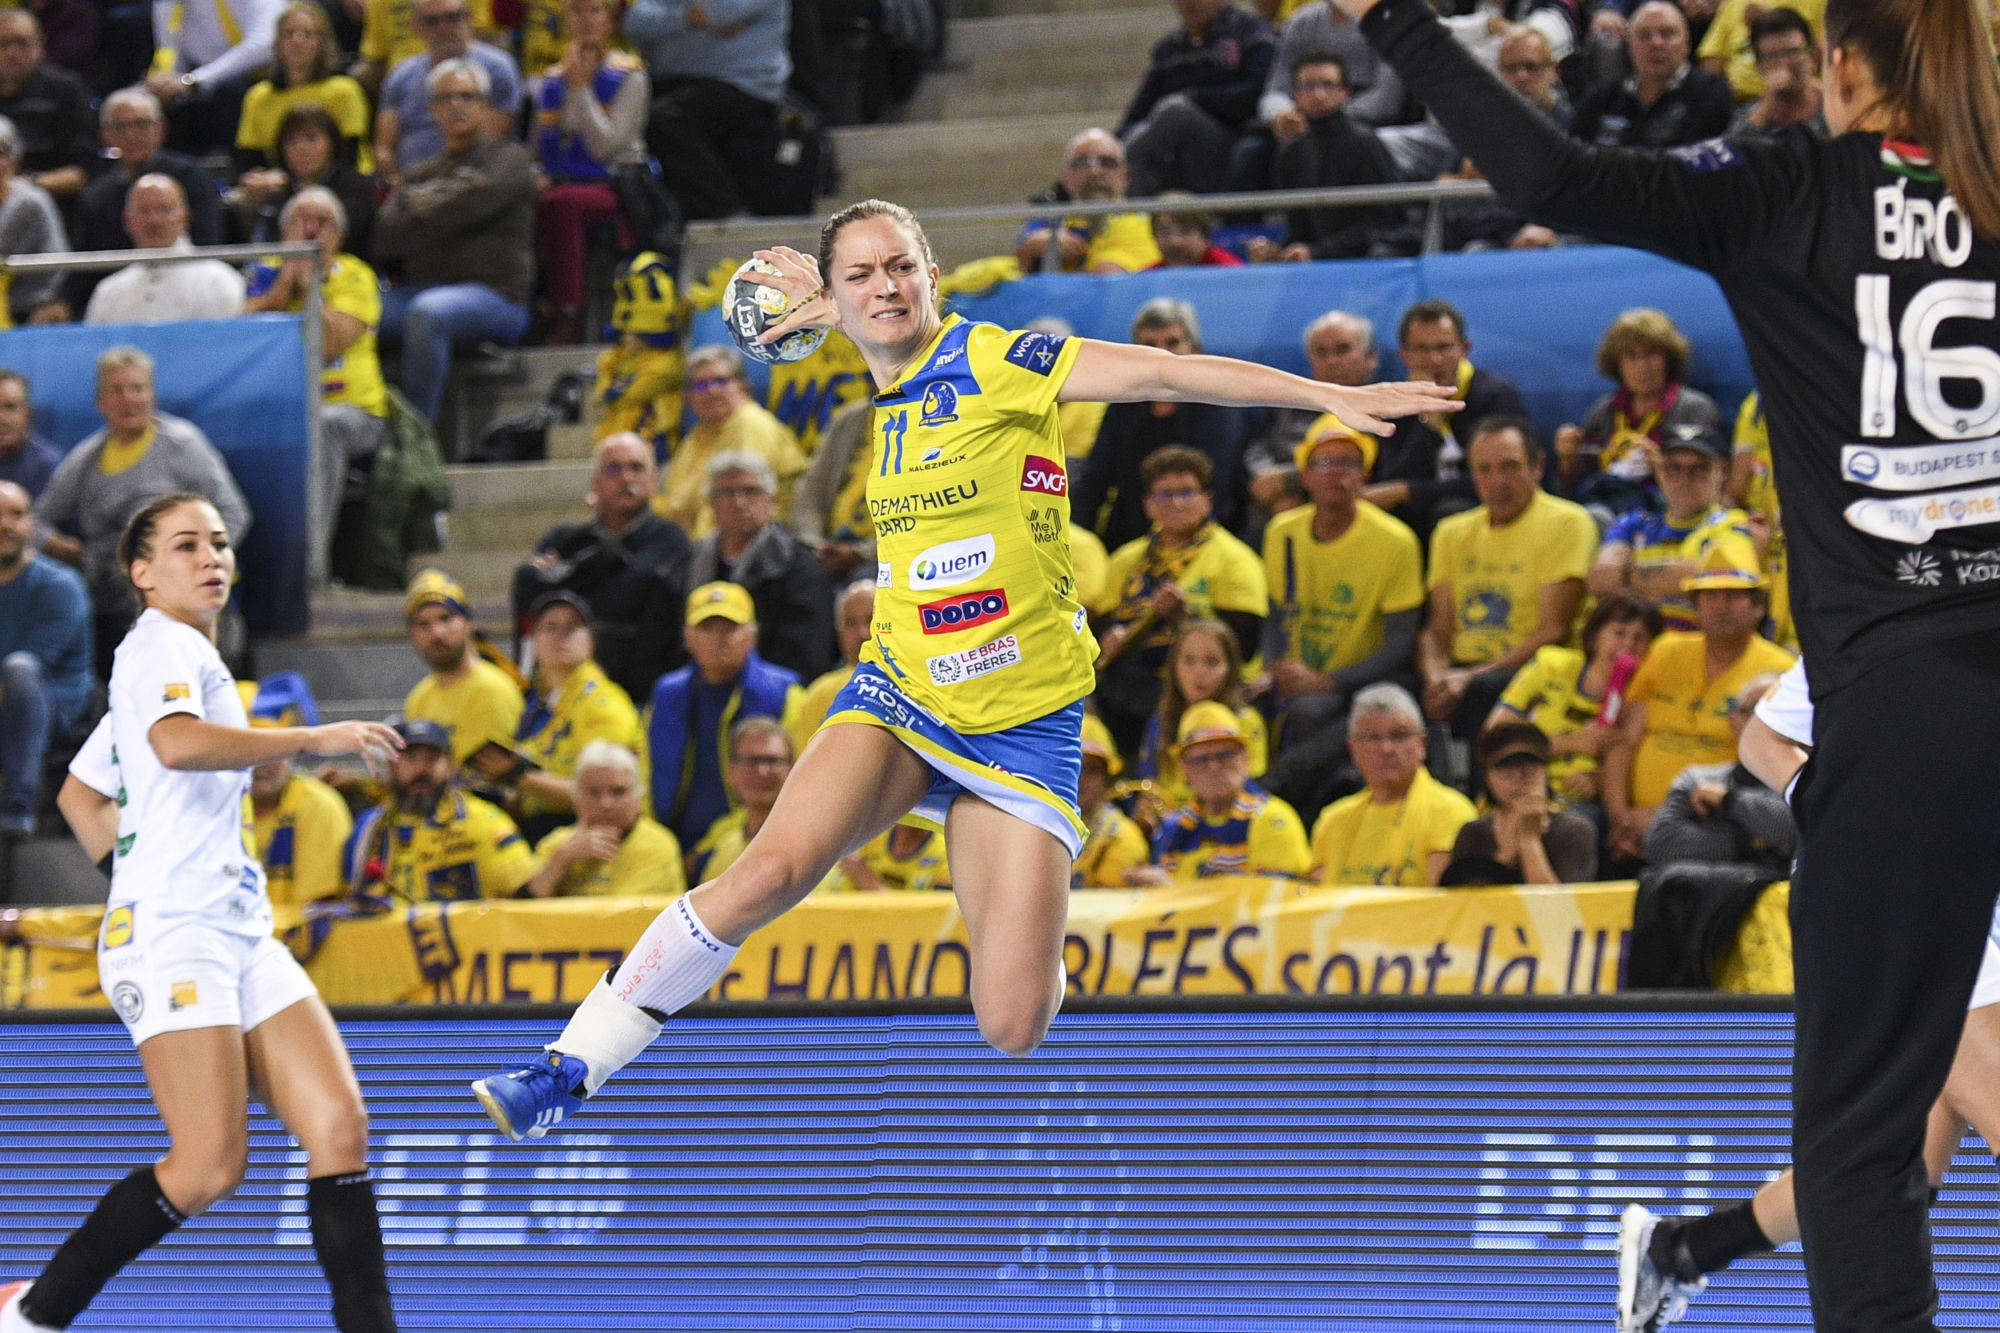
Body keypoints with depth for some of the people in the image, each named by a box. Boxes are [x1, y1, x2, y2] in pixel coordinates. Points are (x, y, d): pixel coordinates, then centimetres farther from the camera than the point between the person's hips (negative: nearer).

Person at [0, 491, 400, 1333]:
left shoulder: (186, 657, 24)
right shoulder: (163, 645, -4)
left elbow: (80, 794, 34)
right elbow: (177, 744, -28)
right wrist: (313, 740, -23)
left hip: (241, 932, 10)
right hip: (172, 938, -10)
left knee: (339, 1126, -7)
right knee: (210, 1165, -16)